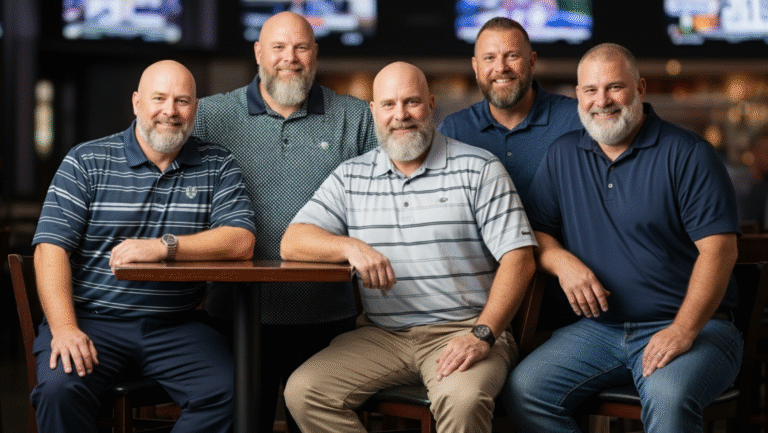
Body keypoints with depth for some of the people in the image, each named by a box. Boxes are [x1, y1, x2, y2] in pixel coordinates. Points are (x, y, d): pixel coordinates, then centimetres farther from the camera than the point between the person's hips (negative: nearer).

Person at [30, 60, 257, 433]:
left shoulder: (218, 167, 9)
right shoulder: (86, 161, 5)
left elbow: (241, 242, -5)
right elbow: (51, 247, -4)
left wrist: (163, 247, -19)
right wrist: (64, 328, -18)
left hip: (177, 327, 2)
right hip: (90, 320, -1)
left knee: (227, 391, -24)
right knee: (59, 387, -31)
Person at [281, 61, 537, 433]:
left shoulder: (479, 169, 3)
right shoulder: (351, 176, 14)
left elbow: (518, 259, -4)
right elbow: (292, 243, 5)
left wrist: (483, 335, -17)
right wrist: (351, 246, -16)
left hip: (462, 330, -3)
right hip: (381, 334, 4)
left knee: (462, 400, -35)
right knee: (303, 391, -20)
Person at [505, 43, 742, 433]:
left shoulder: (688, 154, -3)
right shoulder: (563, 155, 13)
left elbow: (718, 249, -10)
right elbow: (534, 230, 16)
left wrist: (683, 331, -21)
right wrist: (563, 261, -8)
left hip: (692, 326, -5)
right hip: (598, 328, 5)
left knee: (667, 397, -36)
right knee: (523, 389, -18)